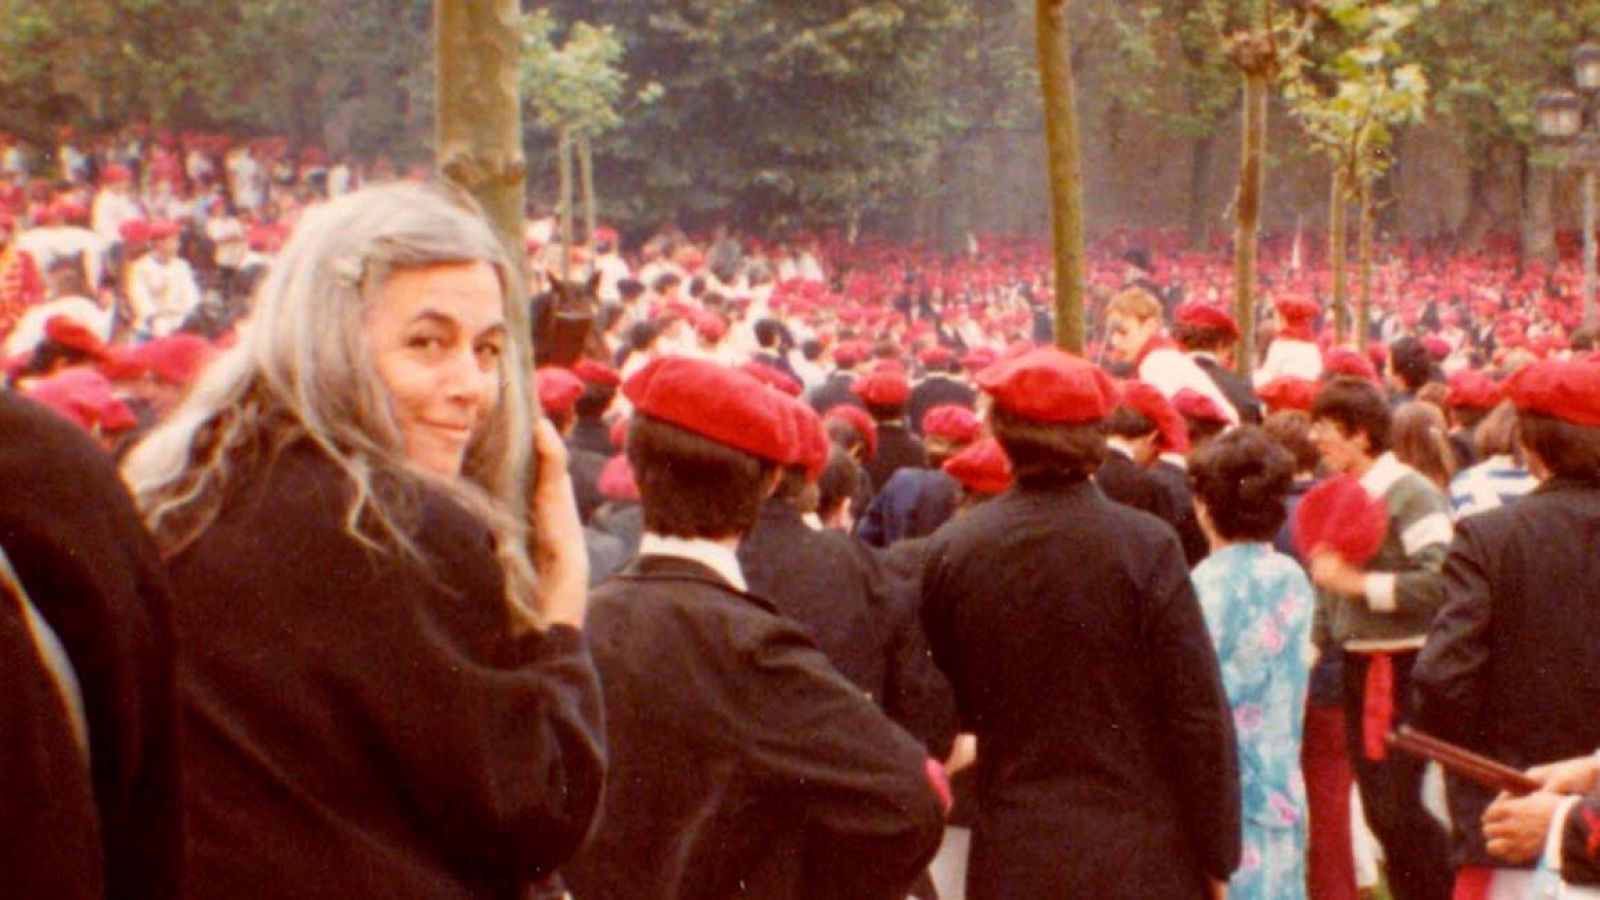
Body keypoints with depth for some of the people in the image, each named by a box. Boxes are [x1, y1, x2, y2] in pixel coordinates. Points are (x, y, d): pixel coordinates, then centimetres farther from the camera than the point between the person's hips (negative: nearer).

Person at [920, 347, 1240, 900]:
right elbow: (1199, 713, -11)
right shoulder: (1146, 547, -12)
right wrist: (1216, 855, -2)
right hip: (1141, 856, -2)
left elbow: (947, 700, 7)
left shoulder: (950, 551, -4)